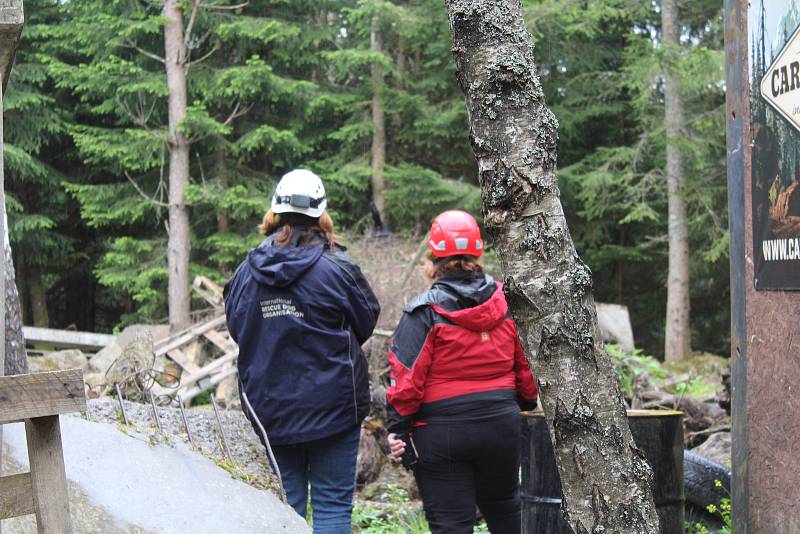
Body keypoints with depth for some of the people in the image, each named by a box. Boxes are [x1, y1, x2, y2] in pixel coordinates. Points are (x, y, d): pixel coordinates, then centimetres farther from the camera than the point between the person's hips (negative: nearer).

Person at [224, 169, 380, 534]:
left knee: (284, 504, 11)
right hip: (331, 405, -3)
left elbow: (235, 327, 13)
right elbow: (366, 324, 2)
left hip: (269, 407, 4)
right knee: (332, 504, 3)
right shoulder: (337, 268, -12)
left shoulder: (248, 271, -1)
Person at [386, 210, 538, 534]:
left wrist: (398, 429, -7)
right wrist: (528, 403, 25)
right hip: (502, 424, 4)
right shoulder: (505, 302, 2)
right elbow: (525, 362, 10)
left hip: (442, 431, -4)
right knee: (504, 508, 24)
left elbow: (407, 376, -14)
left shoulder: (425, 311, -11)